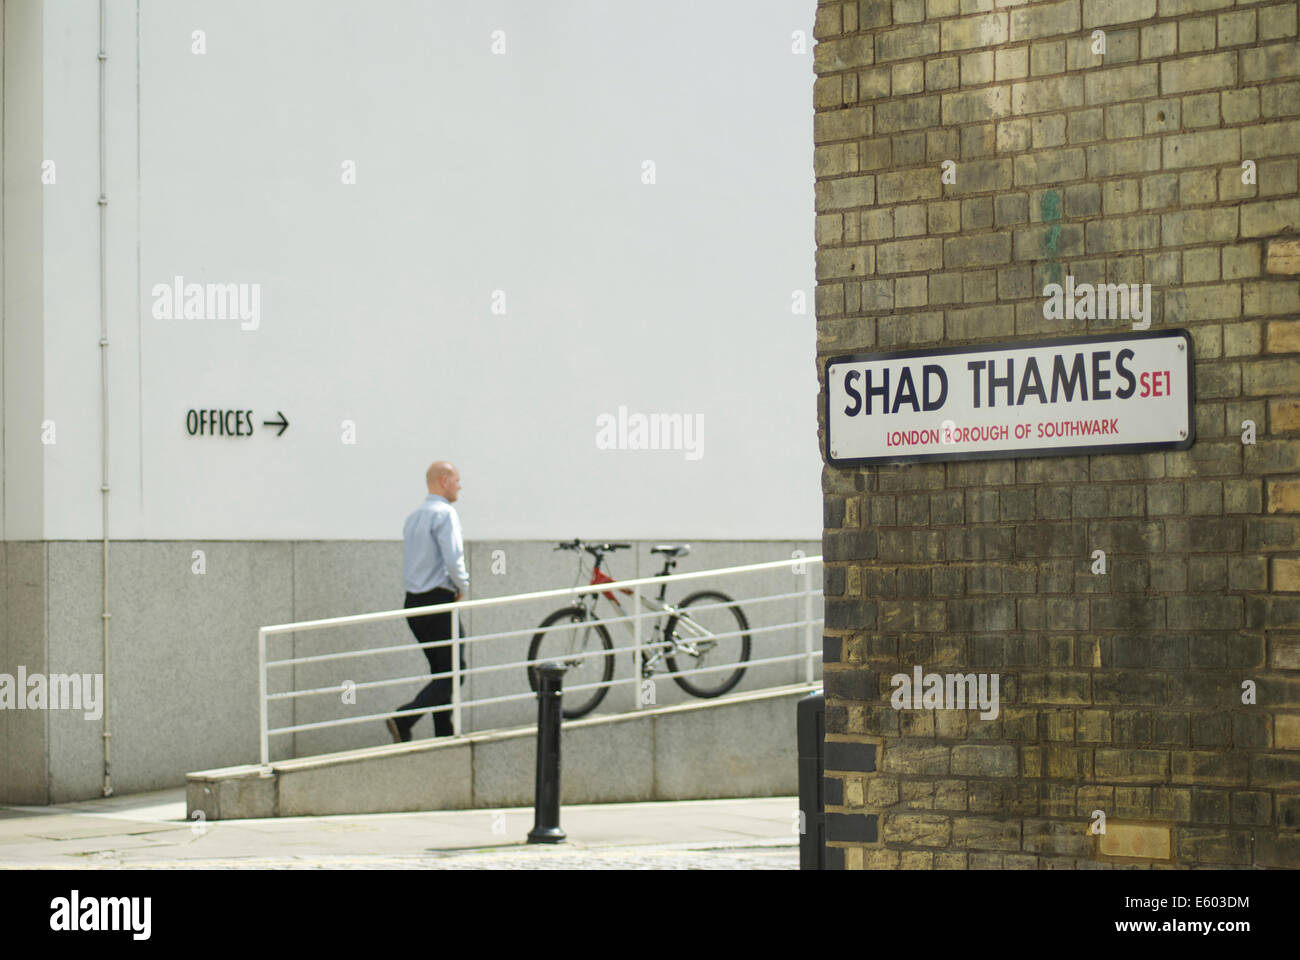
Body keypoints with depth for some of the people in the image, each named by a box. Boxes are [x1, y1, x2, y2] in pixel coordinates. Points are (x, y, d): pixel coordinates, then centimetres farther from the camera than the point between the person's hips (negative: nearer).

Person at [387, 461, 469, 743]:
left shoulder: (413, 516, 16)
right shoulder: (444, 513, -12)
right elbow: (453, 561, -21)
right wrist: (462, 587, -2)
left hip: (414, 600, 9)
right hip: (438, 602, -9)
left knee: (441, 671, 15)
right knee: (454, 671, -6)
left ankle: (444, 736, 14)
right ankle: (404, 719, -20)